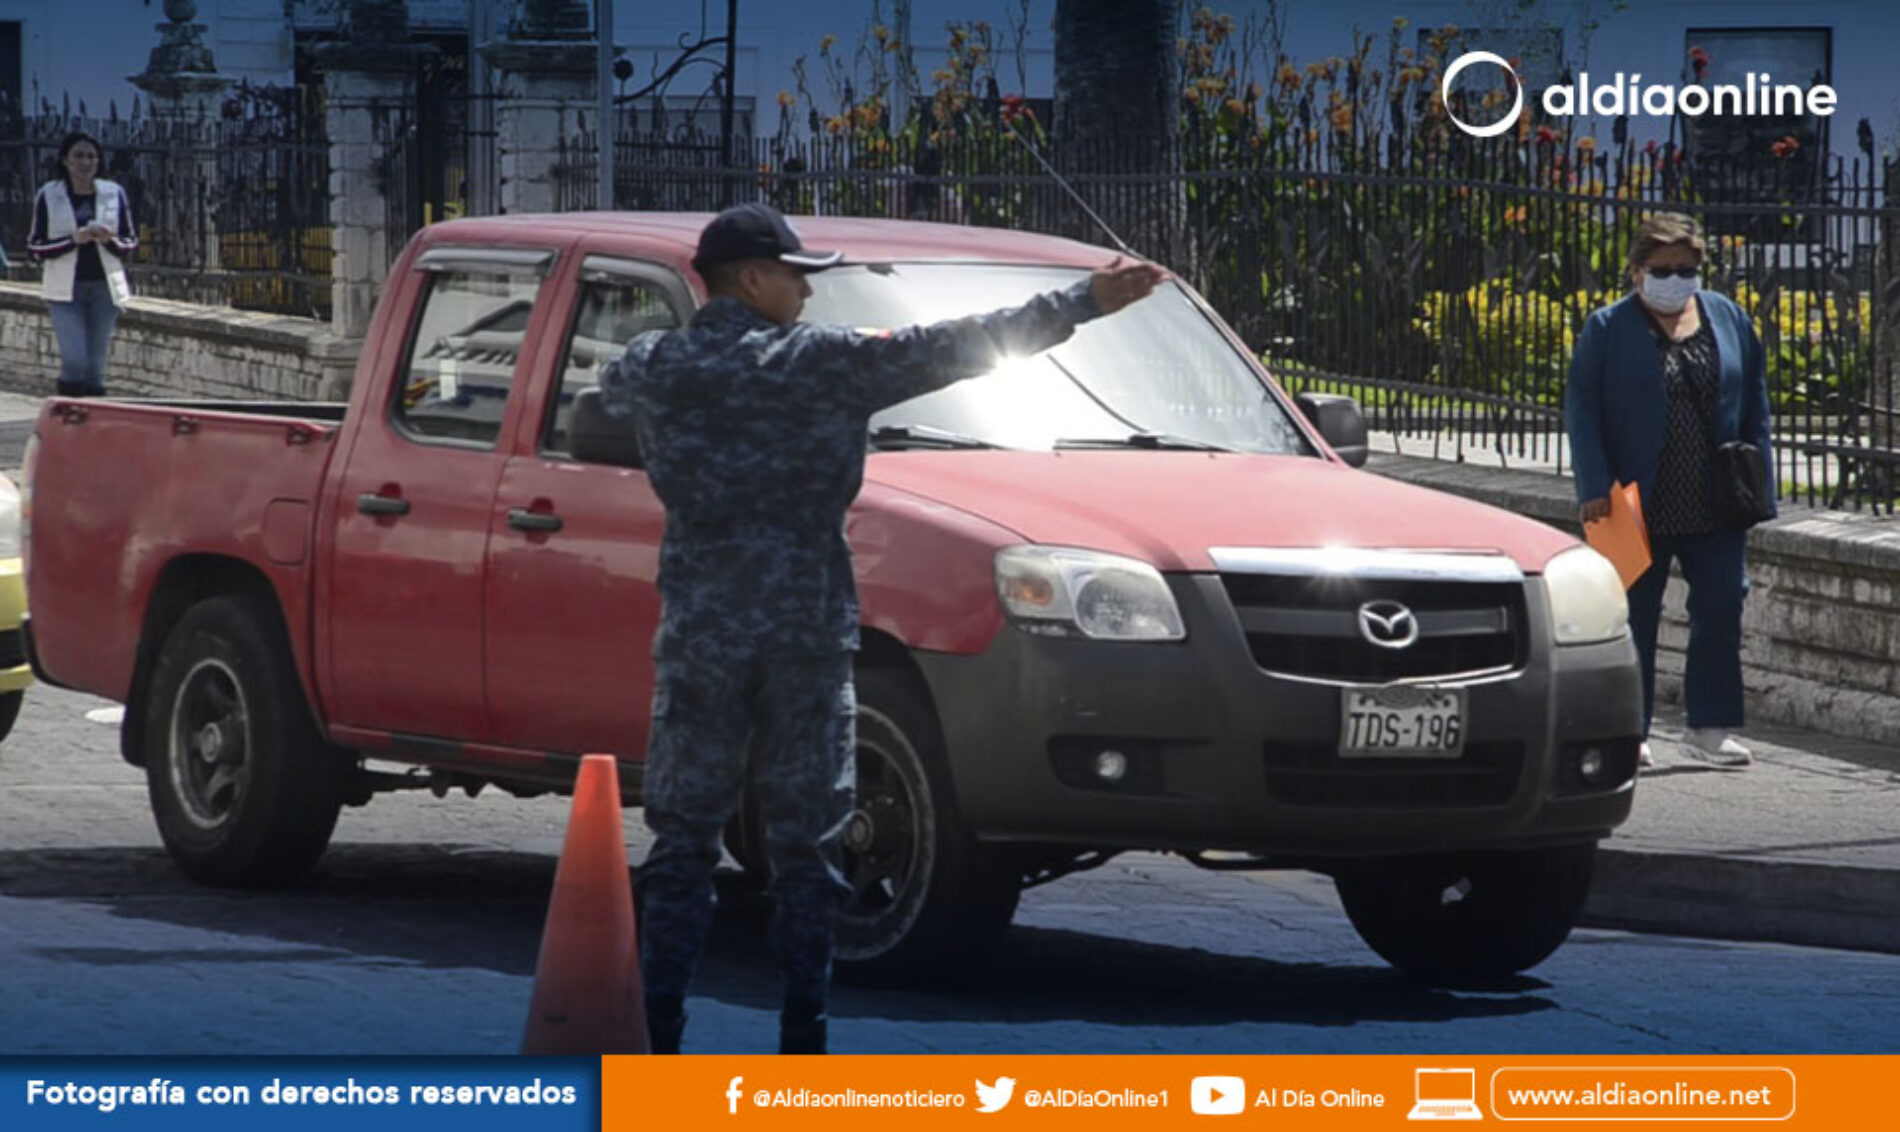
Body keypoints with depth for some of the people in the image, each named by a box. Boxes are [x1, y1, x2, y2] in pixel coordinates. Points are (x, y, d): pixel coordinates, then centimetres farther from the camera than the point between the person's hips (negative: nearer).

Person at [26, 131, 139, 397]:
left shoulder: (114, 193, 5)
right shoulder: (48, 195, 0)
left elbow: (131, 243, 10)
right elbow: (34, 247, 0)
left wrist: (109, 239, -13)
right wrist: (73, 240, -16)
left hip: (104, 286, 2)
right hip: (66, 290, -2)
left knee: (96, 364, 5)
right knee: (74, 360, -13)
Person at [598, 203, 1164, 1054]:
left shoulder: (654, 367, 2)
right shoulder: (824, 362, -6)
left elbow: (610, 388, 28)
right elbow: (959, 347, -6)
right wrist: (1085, 304, -3)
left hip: (698, 633, 2)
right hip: (809, 634, -2)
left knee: (683, 839, 6)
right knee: (805, 840, 5)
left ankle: (658, 1032, 1)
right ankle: (802, 1034, 3)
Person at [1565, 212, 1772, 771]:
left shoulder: (1729, 320, 8)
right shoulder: (1608, 329, -2)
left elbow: (1755, 405, 13)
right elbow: (1581, 410, -4)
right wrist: (1595, 488, -13)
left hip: (1714, 508, 3)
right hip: (1639, 508, -3)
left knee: (1721, 609, 1)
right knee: (1634, 618, 5)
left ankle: (1709, 726, 11)